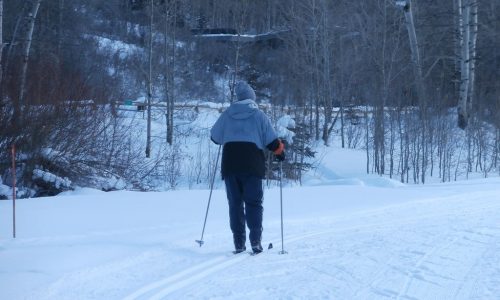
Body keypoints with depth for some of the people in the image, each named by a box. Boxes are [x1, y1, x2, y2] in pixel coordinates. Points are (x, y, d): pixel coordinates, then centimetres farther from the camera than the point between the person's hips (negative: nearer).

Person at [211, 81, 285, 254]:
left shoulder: (227, 114, 8)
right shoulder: (258, 115, 2)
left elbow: (215, 137, 16)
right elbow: (272, 141, -2)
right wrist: (280, 152, 17)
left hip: (230, 166, 2)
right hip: (252, 166, -2)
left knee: (235, 204, 7)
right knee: (253, 203, 2)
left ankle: (239, 244, 3)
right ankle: (255, 241, -9)